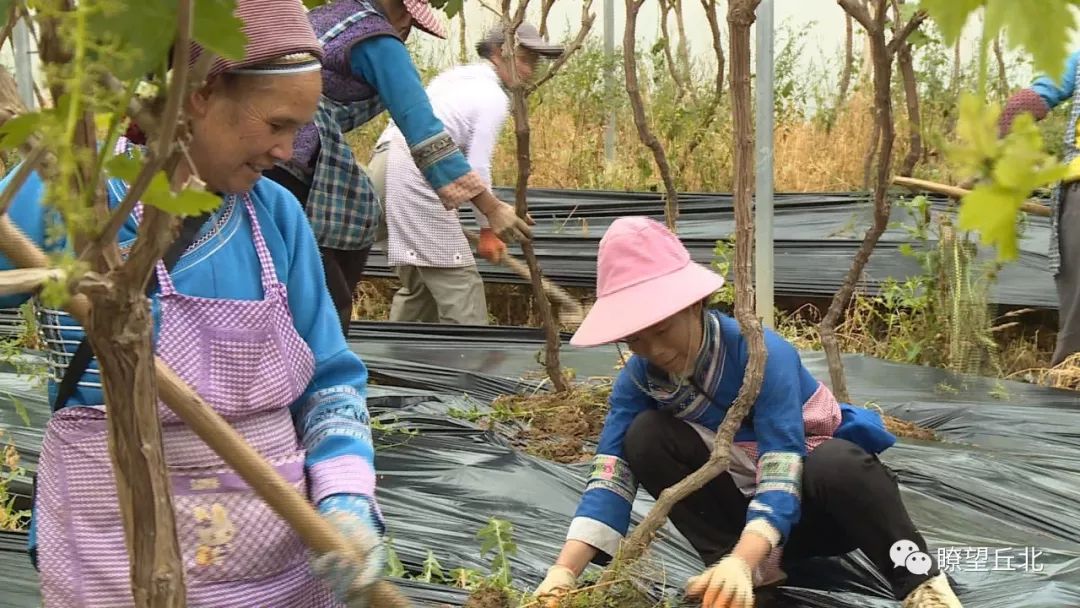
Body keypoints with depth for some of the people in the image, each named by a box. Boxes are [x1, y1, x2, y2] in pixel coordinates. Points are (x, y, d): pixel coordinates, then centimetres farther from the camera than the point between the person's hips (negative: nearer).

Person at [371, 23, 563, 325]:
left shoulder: (456, 76, 22)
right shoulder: (494, 97, -4)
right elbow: (478, 168, -7)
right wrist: (487, 229, 2)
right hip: (414, 177, -10)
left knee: (418, 283, 17)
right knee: (459, 281, -8)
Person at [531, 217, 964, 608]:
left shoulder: (761, 354, -30)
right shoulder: (639, 379, -14)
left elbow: (782, 481, -38)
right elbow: (611, 477, -22)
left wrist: (740, 562, -55)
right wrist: (563, 573, -37)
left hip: (819, 501, -5)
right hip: (747, 501, 5)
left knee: (836, 463, -41)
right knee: (646, 438, -21)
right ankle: (756, 568, -13)